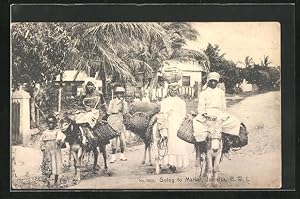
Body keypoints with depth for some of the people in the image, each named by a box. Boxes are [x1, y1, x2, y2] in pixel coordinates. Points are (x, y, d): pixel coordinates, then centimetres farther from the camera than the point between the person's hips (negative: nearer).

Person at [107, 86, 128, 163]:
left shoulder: (124, 102, 12)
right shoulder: (112, 101, 6)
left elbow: (125, 111, -1)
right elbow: (109, 111, 0)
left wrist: (123, 103, -8)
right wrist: (116, 110, -9)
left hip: (121, 121, 2)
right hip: (113, 120, -2)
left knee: (122, 138, -2)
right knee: (113, 139, -6)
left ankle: (122, 154, 12)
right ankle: (113, 156, 0)